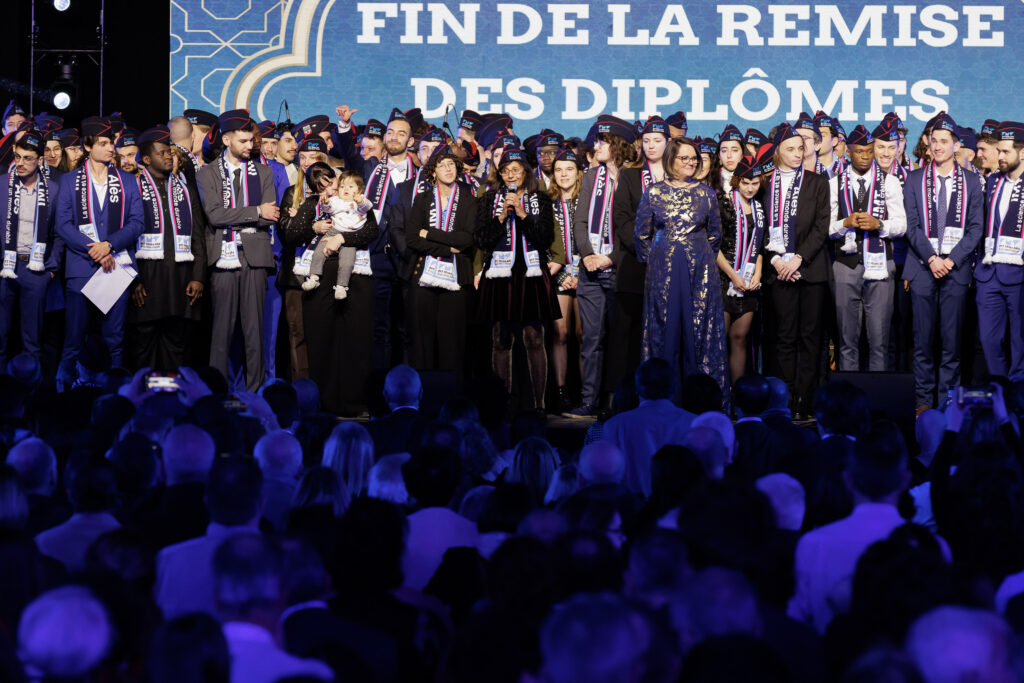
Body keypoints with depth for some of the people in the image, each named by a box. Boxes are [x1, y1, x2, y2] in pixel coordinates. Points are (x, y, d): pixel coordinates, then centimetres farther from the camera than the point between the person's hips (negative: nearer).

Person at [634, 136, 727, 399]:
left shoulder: (706, 193, 6)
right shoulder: (653, 193, 3)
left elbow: (715, 234, 14)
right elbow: (641, 234, 9)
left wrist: (702, 259, 10)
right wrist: (655, 261, 10)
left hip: (700, 271, 1)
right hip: (663, 271, -1)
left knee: (700, 328, 0)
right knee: (665, 328, 1)